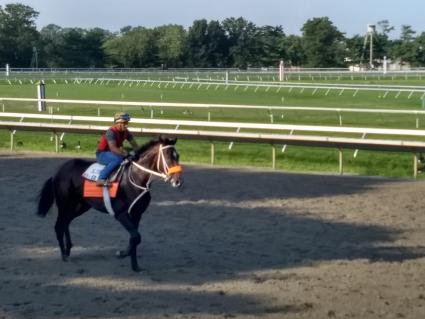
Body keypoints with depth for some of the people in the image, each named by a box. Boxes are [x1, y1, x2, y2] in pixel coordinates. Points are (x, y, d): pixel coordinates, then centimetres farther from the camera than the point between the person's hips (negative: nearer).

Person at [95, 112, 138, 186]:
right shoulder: (111, 132, -24)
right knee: (118, 159, -37)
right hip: (102, 154, -8)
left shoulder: (126, 132, -1)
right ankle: (101, 178, -34)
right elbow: (113, 148, -35)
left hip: (113, 153, 8)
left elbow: (134, 145, 3)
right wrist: (125, 154, -41)